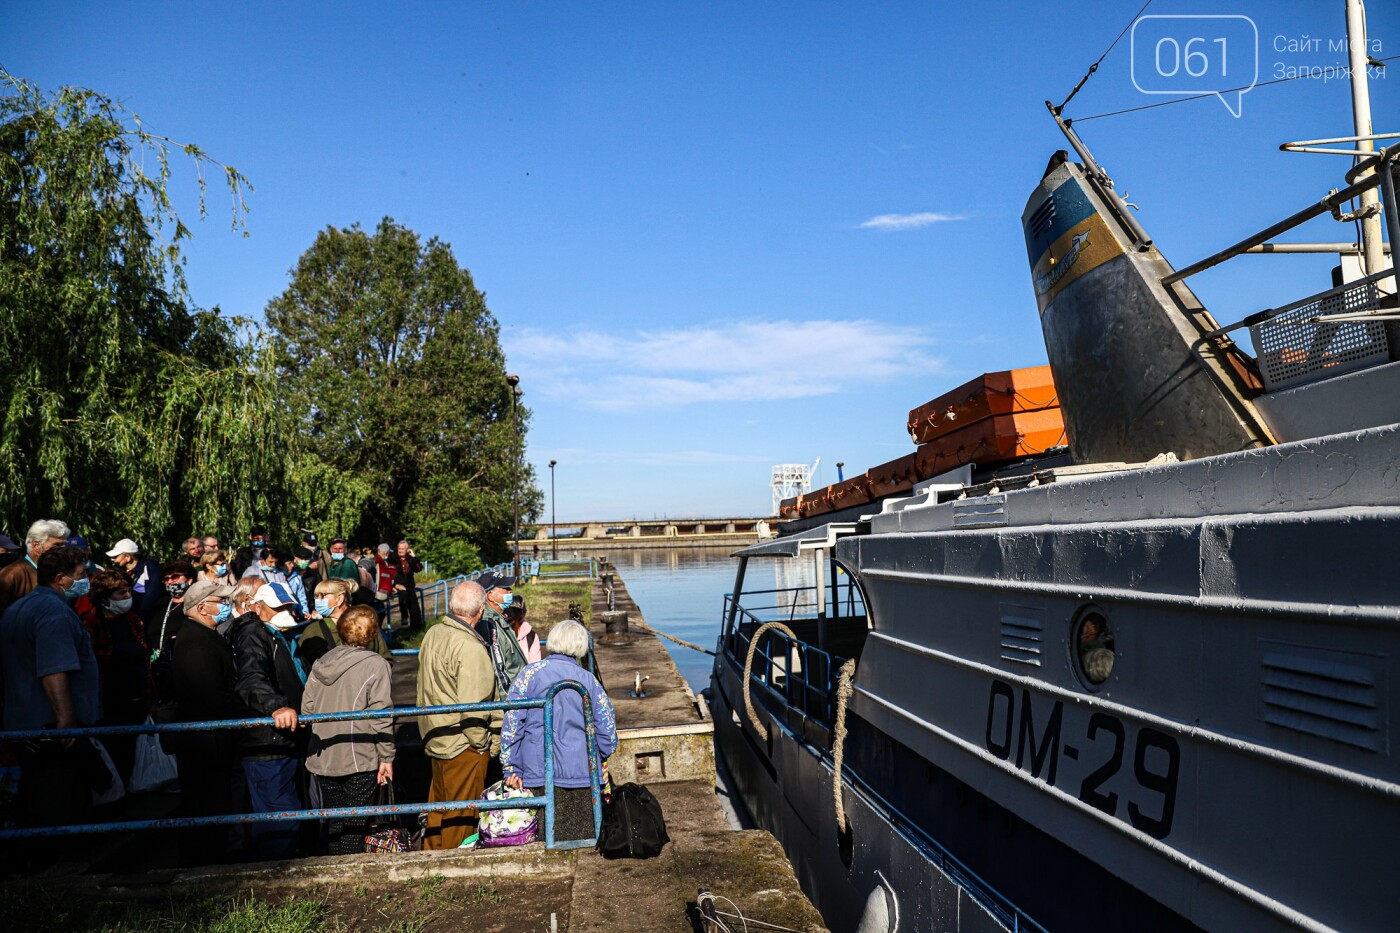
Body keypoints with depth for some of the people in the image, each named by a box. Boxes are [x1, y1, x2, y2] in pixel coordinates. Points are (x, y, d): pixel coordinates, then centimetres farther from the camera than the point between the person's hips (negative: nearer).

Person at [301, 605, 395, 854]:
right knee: (355, 825, 4)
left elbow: (306, 708, 9)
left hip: (322, 758, 5)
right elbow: (380, 715, -13)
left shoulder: (320, 664, 5)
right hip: (359, 760, -5)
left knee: (333, 823, 18)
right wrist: (387, 757, -7)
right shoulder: (375, 665, -11)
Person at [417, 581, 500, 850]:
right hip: (463, 746, -8)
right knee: (461, 813, 6)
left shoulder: (433, 634, 3)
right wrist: (482, 743, -11)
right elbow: (472, 706, -24)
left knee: (438, 804, 22)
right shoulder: (469, 647, -24)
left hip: (435, 738, 8)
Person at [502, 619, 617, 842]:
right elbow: (608, 732, 8)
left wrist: (511, 767, 3)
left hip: (539, 774, -1)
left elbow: (512, 724, -2)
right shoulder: (589, 680, 5)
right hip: (582, 775, 1)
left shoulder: (531, 673, 0)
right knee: (584, 844, 7)